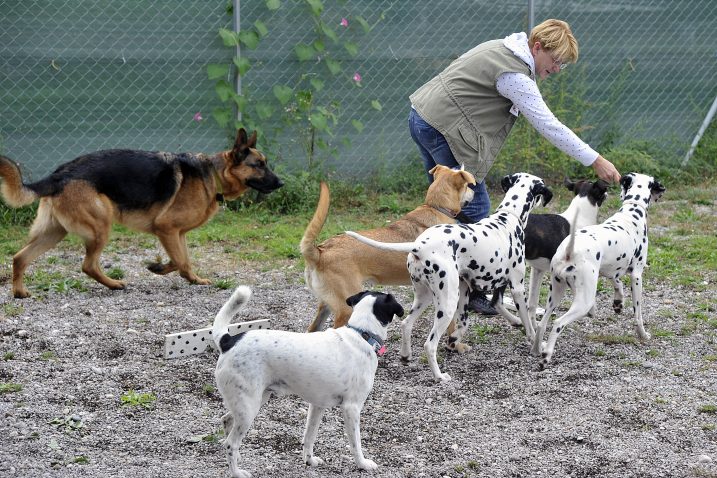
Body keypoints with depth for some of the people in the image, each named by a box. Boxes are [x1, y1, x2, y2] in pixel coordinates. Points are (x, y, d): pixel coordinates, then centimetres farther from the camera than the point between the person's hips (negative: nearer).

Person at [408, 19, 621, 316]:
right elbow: (548, 125, -21)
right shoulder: (514, 75, -19)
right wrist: (595, 161, -18)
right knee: (474, 209, -6)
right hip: (443, 129, -11)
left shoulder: (502, 48, 12)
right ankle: (471, 293, -2)